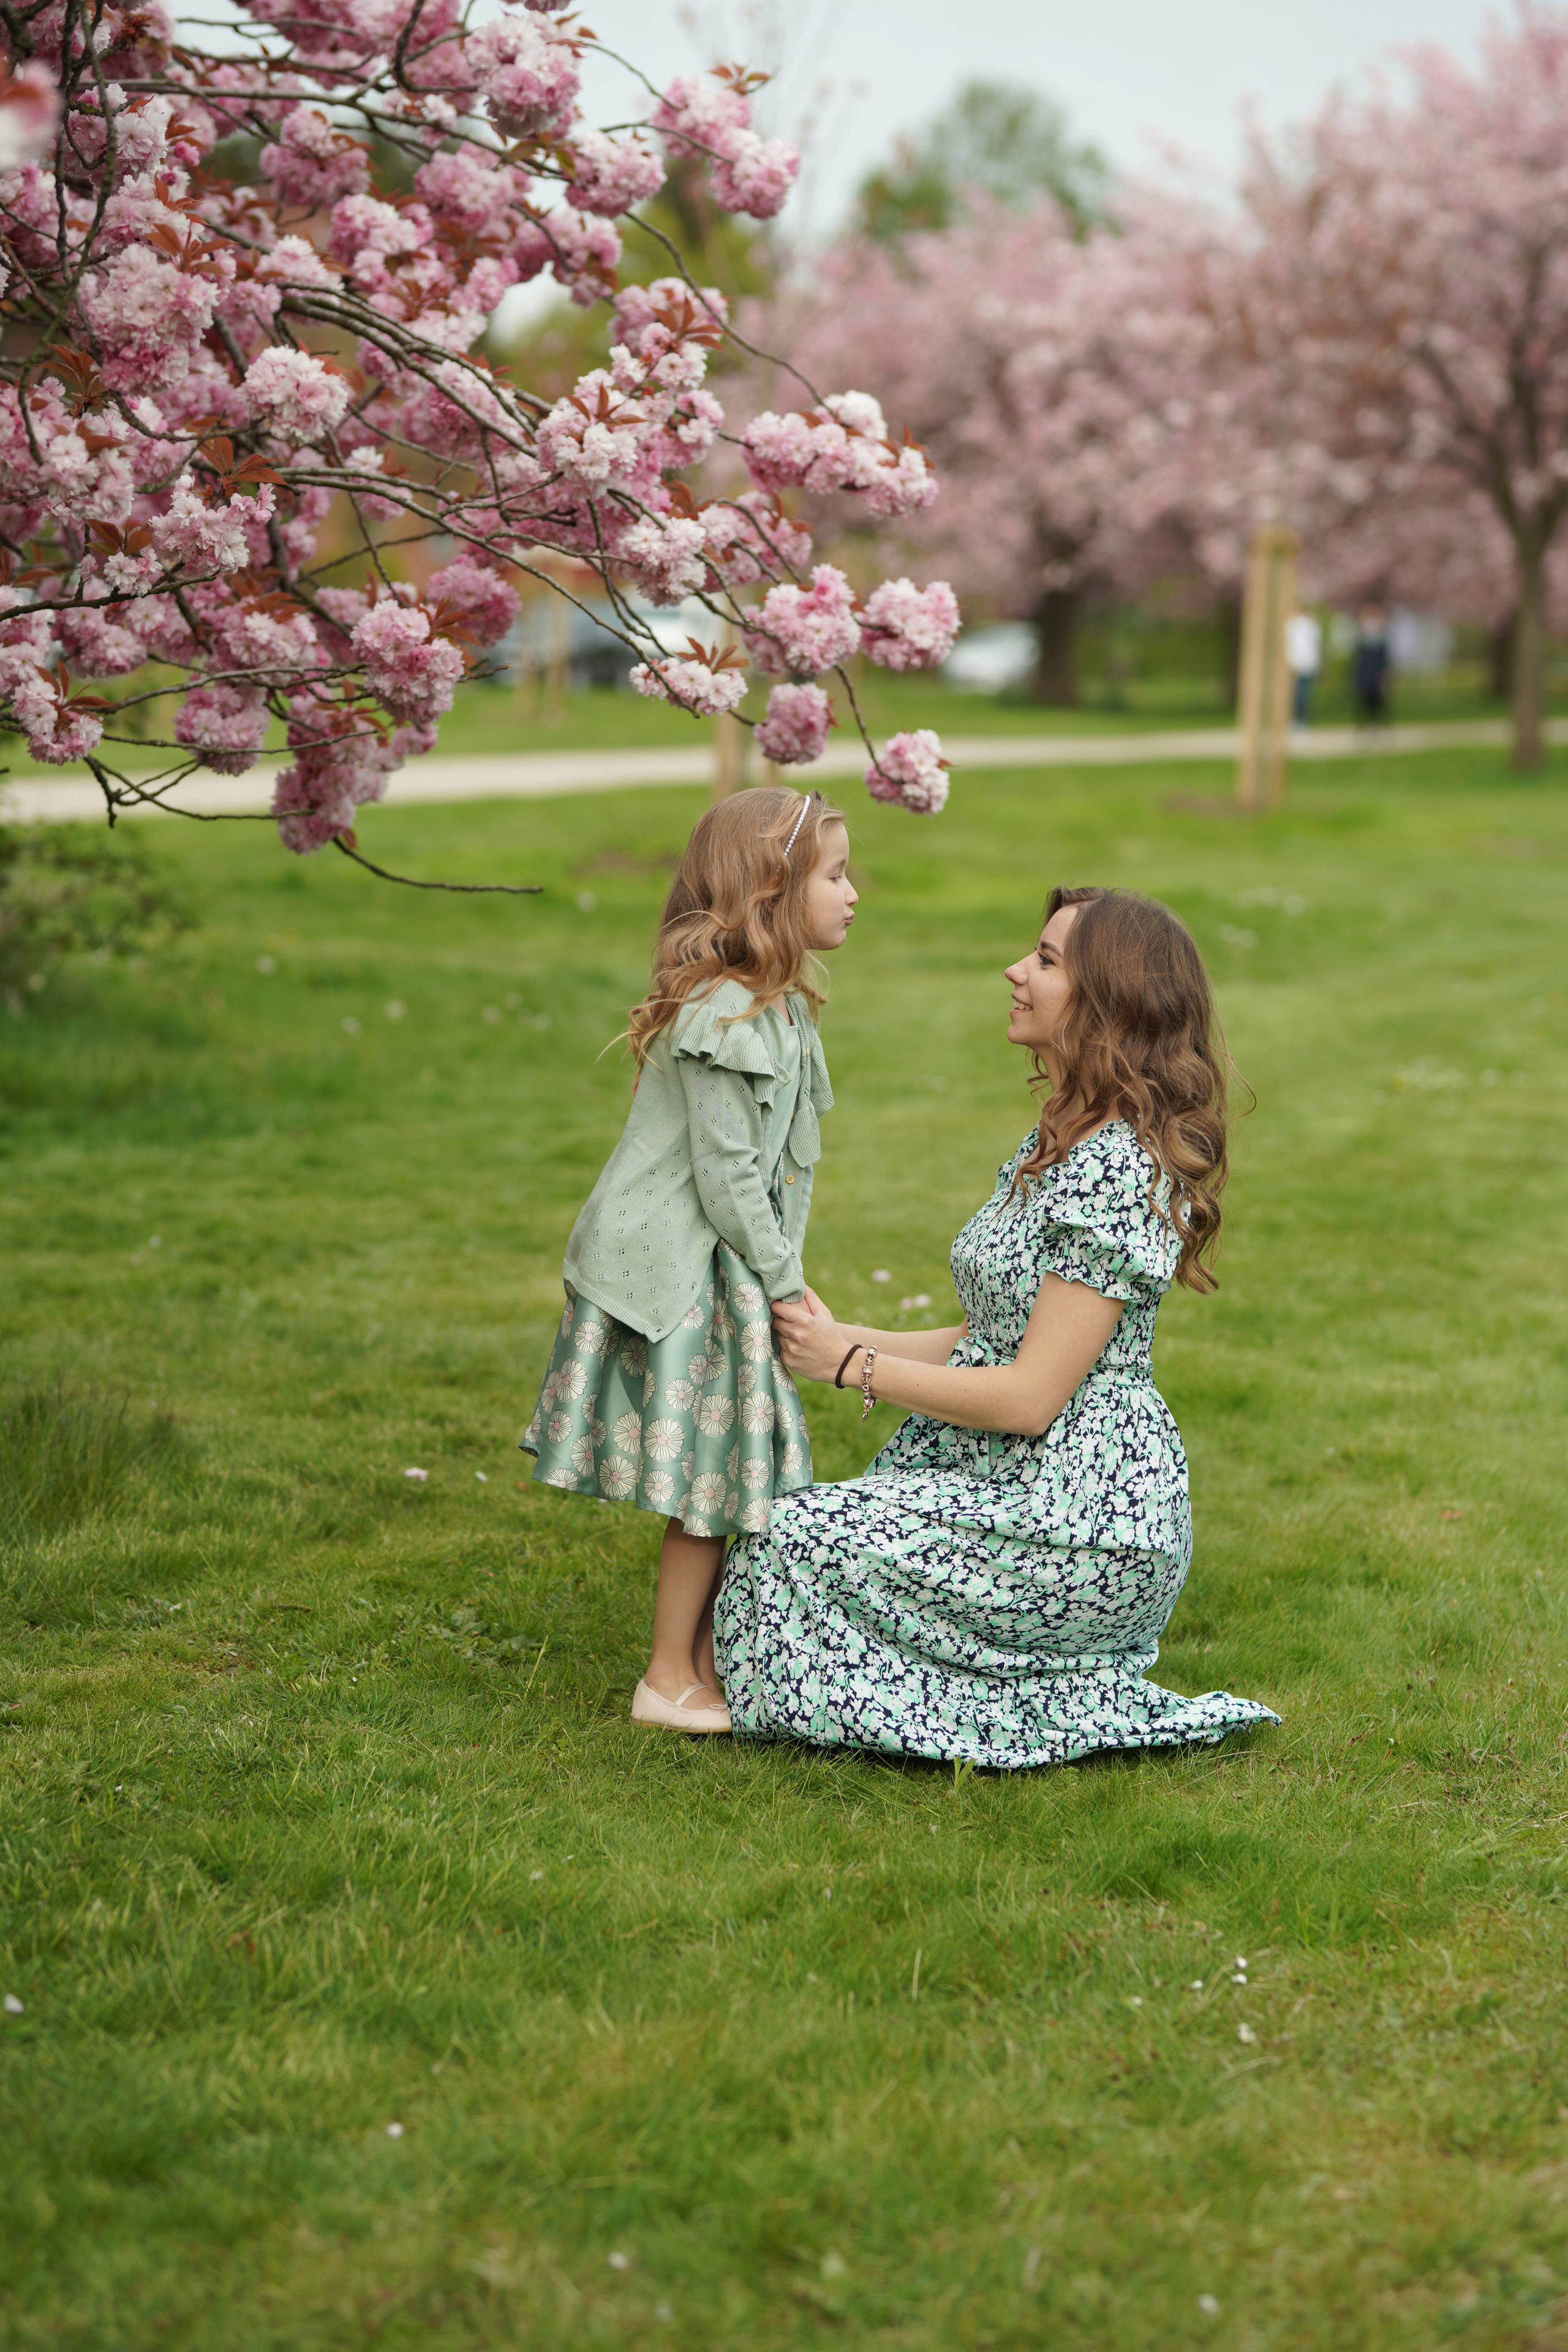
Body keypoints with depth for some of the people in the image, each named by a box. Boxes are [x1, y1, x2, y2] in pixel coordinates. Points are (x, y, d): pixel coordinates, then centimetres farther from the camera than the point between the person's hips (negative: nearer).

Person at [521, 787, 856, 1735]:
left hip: (724, 1270, 10)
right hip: (681, 1274, -10)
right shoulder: (725, 1016, -21)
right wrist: (786, 1285, -13)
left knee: (731, 1482, 14)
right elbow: (727, 1177, -21)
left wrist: (785, 1274, 14)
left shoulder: (777, 1006, 12)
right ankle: (670, 1681, 8)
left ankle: (709, 1660, 25)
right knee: (713, 1483, -2)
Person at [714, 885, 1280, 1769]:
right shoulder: (1056, 1143, 12)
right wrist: (838, 1333, 5)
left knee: (792, 1546, -14)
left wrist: (851, 1365, -11)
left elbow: (1029, 1397, -21)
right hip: (1021, 1484, 10)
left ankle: (1071, 1709, -5)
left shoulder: (1118, 1168, -20)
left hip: (1083, 1521, -10)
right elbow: (991, 1341, 15)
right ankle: (1083, 1692, 8)